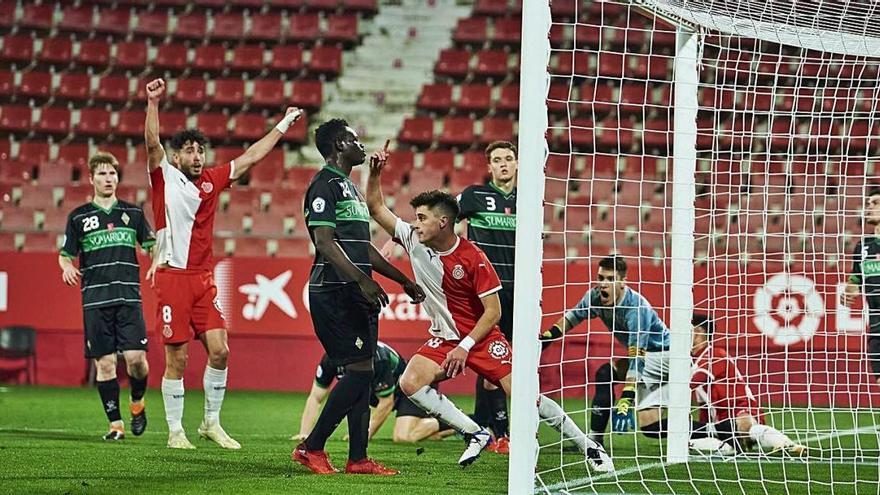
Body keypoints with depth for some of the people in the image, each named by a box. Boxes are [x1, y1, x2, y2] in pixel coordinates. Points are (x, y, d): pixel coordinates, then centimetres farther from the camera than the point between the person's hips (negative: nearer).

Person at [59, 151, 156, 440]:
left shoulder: (133, 213, 12)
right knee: (105, 363, -4)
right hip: (95, 301, 0)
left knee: (135, 357, -11)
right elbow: (66, 254, 13)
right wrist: (67, 266, -10)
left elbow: (152, 246, 18)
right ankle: (116, 424, 5)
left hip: (129, 297, 0)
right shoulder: (79, 216, 9)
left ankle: (137, 403, 18)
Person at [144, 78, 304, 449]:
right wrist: (153, 102, -28)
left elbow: (251, 157, 19)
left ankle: (211, 422, 11)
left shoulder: (211, 181, 13)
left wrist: (282, 126, 23)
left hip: (204, 278, 5)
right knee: (177, 358, -3)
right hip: (173, 277, -5)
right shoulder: (165, 177, 0)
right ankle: (175, 430, 6)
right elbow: (152, 144, -17)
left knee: (219, 349, -3)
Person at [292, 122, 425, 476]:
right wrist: (363, 280, -27)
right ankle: (311, 448, -7)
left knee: (361, 373, 6)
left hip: (358, 293, 10)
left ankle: (358, 458, 7)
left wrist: (403, 281, 27)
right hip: (334, 292, -10)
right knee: (360, 371, -13)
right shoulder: (325, 185, -9)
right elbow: (324, 241, -19)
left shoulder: (349, 187, 21)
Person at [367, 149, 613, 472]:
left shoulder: (473, 258, -18)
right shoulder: (414, 241, -4)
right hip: (443, 338, 5)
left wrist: (465, 347, -22)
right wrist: (375, 172, -12)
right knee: (410, 383, -21)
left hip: (482, 337, -5)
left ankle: (589, 447, -1)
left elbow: (493, 311, -16)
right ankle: (476, 434, -12)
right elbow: (376, 207, 3)